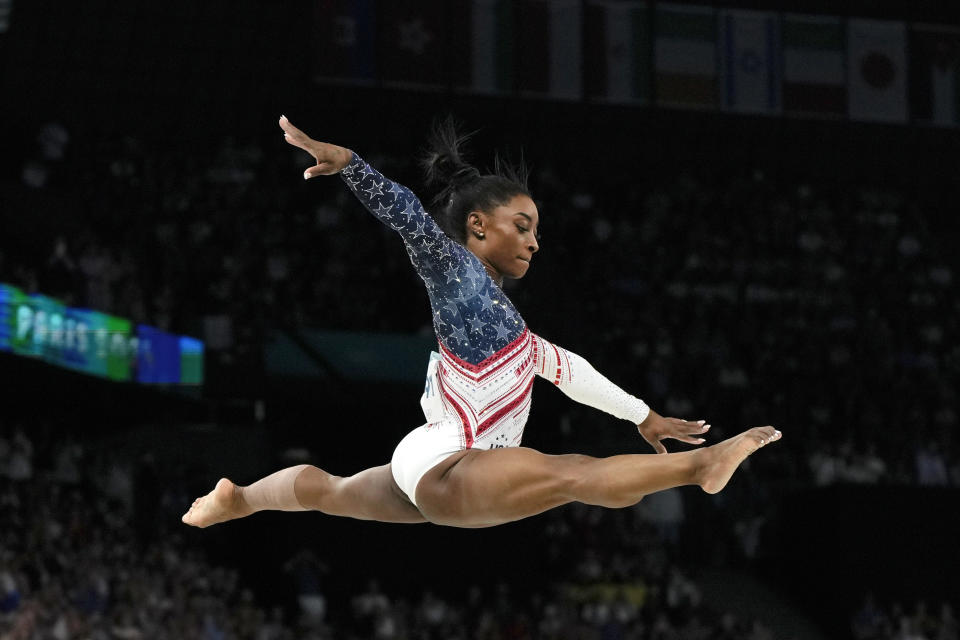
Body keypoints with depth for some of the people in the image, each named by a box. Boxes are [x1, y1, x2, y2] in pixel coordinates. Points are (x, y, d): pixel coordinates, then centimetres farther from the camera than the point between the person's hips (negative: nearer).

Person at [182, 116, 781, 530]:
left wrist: (643, 415, 32)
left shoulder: (495, 303, 21)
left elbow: (565, 366, 28)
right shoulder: (457, 270, -5)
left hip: (429, 475, 11)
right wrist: (345, 162, -38)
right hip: (443, 467, -11)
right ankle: (699, 463, -48)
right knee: (571, 473, -31)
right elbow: (410, 216, -22)